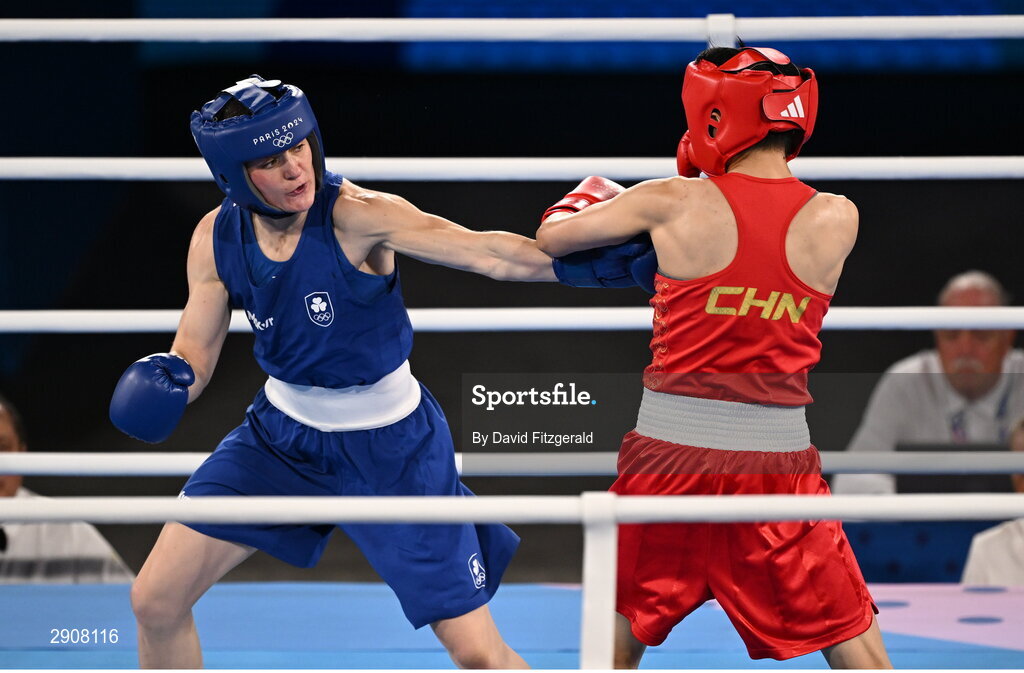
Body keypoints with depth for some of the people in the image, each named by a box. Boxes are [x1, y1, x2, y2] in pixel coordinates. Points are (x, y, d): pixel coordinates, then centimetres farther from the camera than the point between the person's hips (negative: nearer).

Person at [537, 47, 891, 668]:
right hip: (779, 463, 0)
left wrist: (593, 199, 30)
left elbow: (549, 238, 9)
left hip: (673, 451, 0)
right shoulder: (836, 220, -3)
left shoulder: (674, 204, -5)